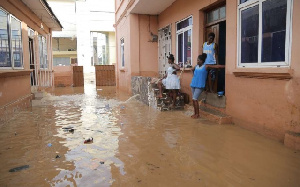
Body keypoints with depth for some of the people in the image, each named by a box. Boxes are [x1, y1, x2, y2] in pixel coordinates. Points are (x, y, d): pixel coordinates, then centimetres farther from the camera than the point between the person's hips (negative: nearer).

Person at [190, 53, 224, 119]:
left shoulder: (206, 66, -5)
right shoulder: (196, 66, 11)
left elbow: (217, 66, -6)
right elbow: (192, 69, 34)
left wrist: (225, 66, -8)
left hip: (199, 86, -6)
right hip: (193, 84, 6)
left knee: (195, 99, -11)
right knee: (193, 99, 7)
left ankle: (197, 114, 0)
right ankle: (195, 113, 18)